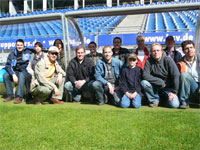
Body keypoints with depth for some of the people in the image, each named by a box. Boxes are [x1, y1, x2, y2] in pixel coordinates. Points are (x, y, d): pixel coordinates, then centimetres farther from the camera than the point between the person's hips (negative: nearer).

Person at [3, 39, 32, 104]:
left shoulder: (28, 52, 2)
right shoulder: (12, 55, 7)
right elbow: (8, 66, -3)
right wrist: (13, 74, -19)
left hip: (25, 71, -4)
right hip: (16, 72, 4)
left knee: (21, 75, -37)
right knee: (5, 76, -22)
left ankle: (19, 97, -40)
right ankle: (10, 95, -14)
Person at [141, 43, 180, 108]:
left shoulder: (168, 60, -12)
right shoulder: (148, 61, -8)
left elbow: (176, 76, -15)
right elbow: (145, 75, -17)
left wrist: (174, 92, -17)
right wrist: (160, 82, -20)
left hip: (168, 87, -1)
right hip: (155, 87, 1)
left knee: (174, 104, -22)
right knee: (143, 82, -28)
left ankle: (164, 99, 15)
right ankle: (155, 100, -4)